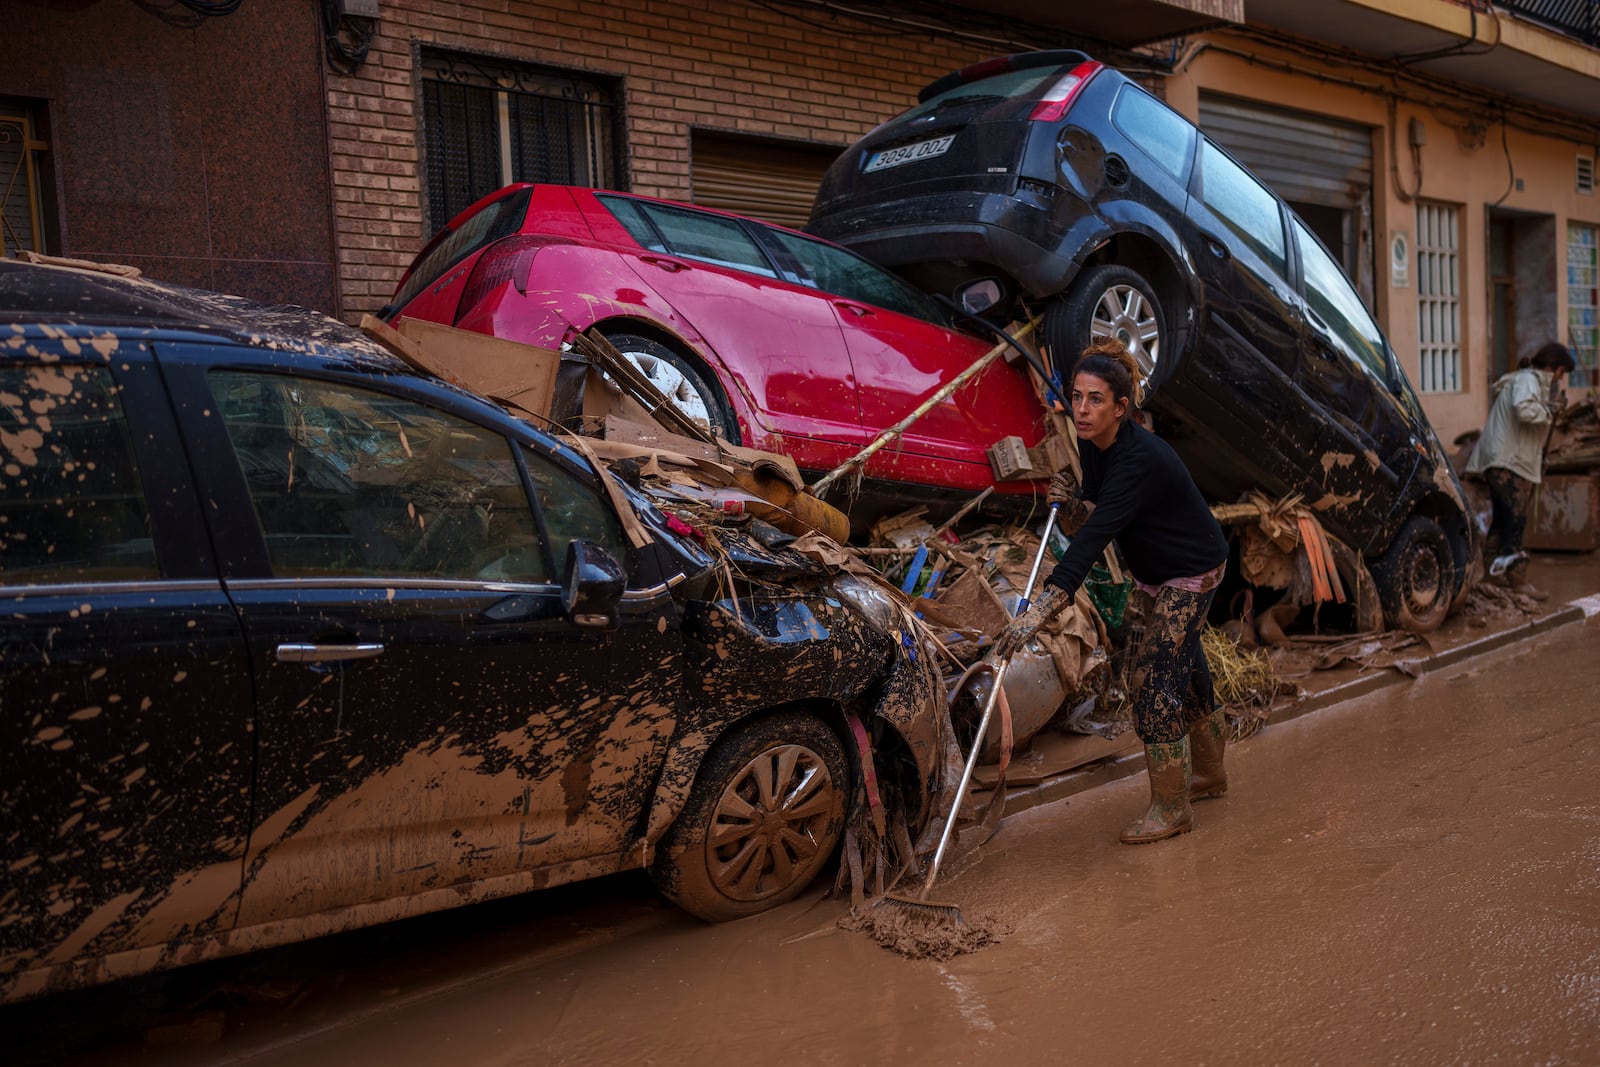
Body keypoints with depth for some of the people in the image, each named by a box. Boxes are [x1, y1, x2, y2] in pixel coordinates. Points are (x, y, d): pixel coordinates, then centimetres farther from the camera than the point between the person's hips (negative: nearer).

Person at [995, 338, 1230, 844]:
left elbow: (1093, 538, -43)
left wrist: (1038, 612, -49)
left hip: (1192, 571, -9)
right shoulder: (1091, 444, -8)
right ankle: (1209, 773, 41)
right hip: (1157, 572, 9)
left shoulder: (1139, 460, -34)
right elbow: (1086, 525, -2)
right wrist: (1068, 502, -26)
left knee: (1153, 677, -10)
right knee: (1183, 670, 21)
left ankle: (1170, 808, 4)